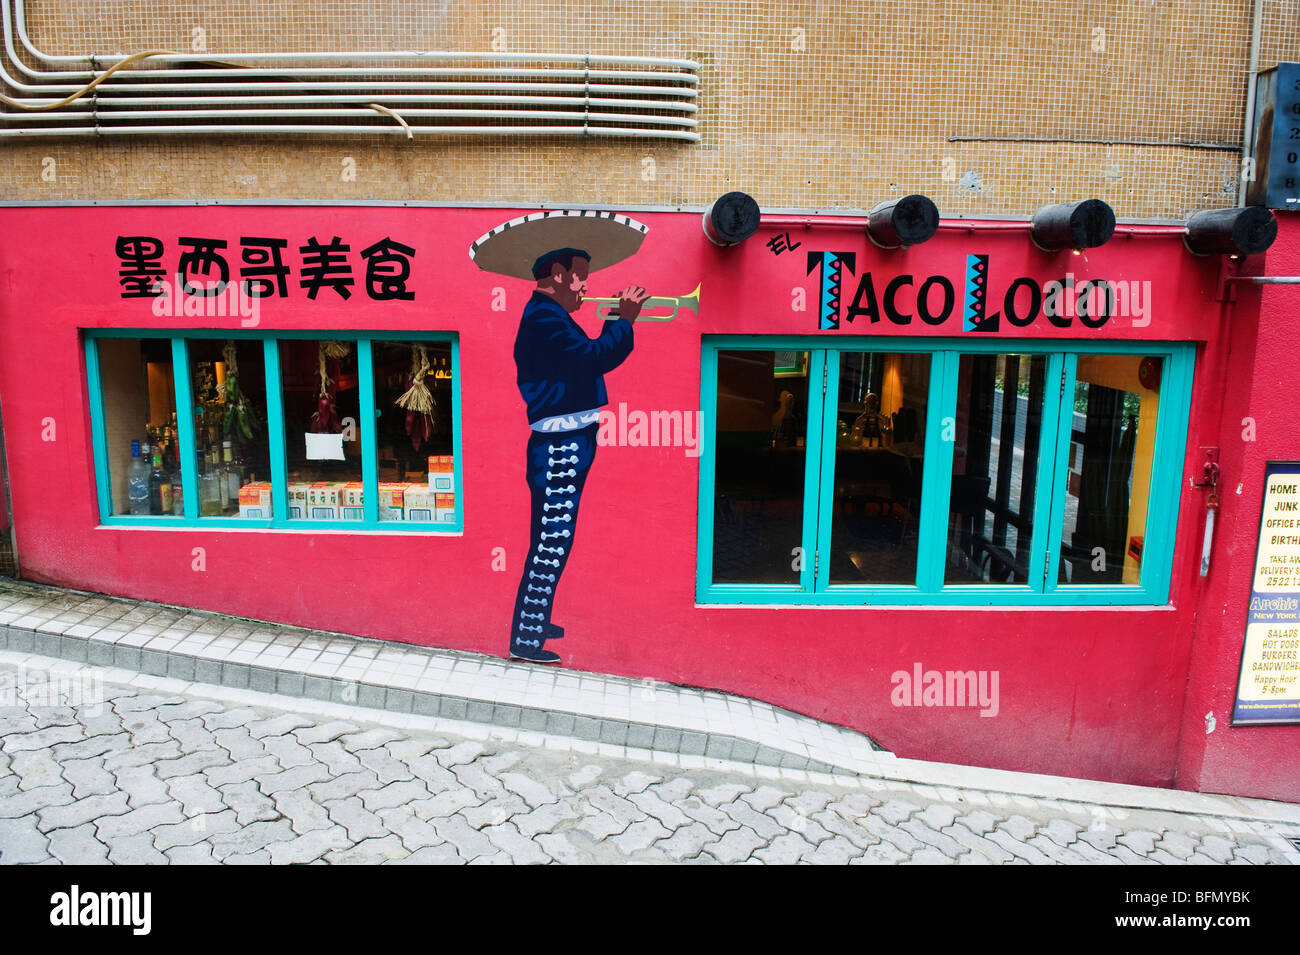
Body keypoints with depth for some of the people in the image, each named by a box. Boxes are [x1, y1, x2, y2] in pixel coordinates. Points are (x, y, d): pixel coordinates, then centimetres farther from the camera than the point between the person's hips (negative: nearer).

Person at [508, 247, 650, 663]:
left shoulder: (547, 316, 19)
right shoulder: (544, 317, -15)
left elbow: (583, 361, 17)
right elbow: (593, 358, -26)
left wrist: (619, 321, 11)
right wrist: (624, 319, -11)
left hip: (563, 448, 11)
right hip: (559, 448, -11)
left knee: (552, 541, 19)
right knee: (550, 544, -6)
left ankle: (535, 622, 32)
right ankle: (525, 640, 3)